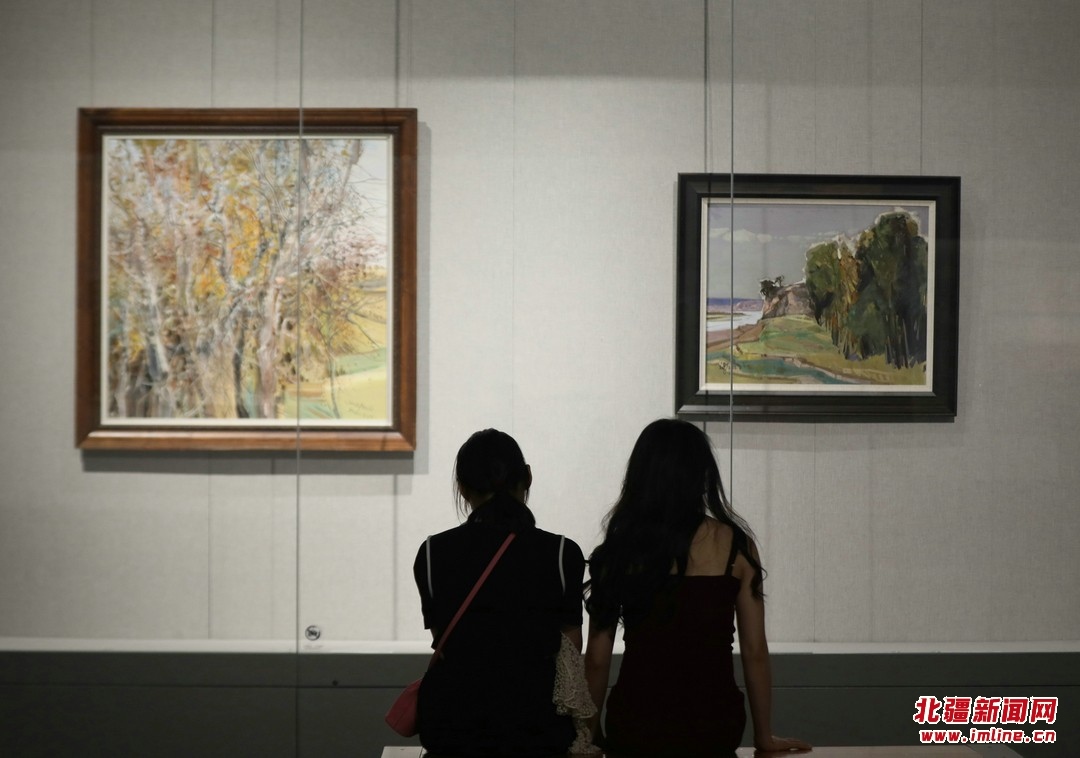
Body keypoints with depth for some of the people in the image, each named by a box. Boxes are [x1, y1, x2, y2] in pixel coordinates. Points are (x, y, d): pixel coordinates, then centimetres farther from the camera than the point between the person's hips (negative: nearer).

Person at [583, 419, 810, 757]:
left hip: (634, 727, 0)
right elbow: (754, 652, -1)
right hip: (712, 724, 0)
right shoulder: (734, 544, -3)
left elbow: (597, 659, 1)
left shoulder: (618, 549, -2)